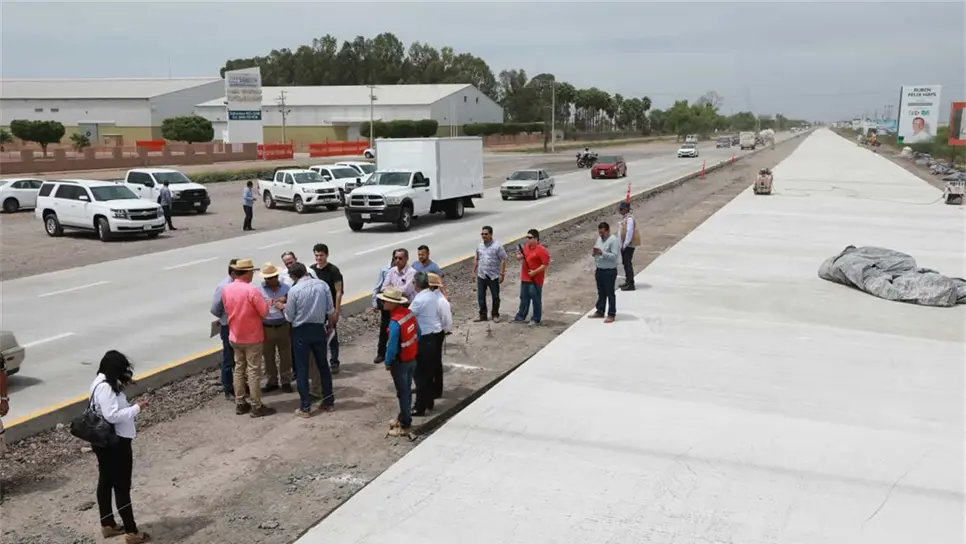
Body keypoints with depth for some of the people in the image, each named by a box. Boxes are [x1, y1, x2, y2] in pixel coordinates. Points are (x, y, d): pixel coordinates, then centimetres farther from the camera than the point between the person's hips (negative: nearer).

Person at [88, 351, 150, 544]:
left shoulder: (103, 383, 8)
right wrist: (136, 408, -22)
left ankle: (108, 525, 32)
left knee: (106, 482, 19)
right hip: (115, 443, -10)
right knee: (122, 486, -2)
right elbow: (112, 415, -29)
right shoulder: (105, 387, -24)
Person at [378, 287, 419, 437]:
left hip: (400, 362, -8)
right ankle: (403, 417, 36)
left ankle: (405, 425, 17)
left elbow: (392, 346, -24)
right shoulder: (409, 313, -5)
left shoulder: (395, 322, -29)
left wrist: (388, 362, -9)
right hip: (412, 359, 8)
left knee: (403, 393, 6)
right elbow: (418, 334, 6)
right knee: (407, 390, 20)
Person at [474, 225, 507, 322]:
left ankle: (495, 315, 21)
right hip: (481, 275, 5)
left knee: (495, 297, 7)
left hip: (493, 276, -5)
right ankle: (483, 315, 21)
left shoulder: (497, 246, -11)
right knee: (480, 296, 8)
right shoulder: (479, 246, 7)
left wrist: (502, 274, -15)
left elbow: (503, 260, -12)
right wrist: (474, 271, 15)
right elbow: (476, 259, 17)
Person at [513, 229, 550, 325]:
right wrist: (519, 256, -5)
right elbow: (519, 256, 20)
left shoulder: (541, 250, -17)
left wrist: (535, 272, -22)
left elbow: (546, 264, -19)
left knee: (536, 299, 2)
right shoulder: (525, 246, 7)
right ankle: (521, 316, 27)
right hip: (525, 278, 8)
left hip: (535, 280, -7)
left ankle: (536, 319, 12)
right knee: (524, 298, 16)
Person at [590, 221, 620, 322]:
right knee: (601, 292, 17)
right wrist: (595, 253, -4)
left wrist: (602, 252, -29)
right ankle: (600, 311, 28)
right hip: (599, 270, 8)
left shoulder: (613, 240, -16)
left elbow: (615, 256, -23)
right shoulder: (599, 238, 10)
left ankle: (611, 315, 8)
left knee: (610, 293, 1)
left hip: (610, 271, -8)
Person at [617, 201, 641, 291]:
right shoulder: (623, 218, 11)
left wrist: (625, 244, -18)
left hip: (628, 245, -10)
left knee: (628, 263, -7)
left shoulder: (629, 219, -18)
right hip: (624, 245, 10)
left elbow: (629, 232, -22)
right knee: (625, 263, 15)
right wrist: (621, 244, 13)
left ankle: (630, 284, -3)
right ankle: (628, 282, 26)